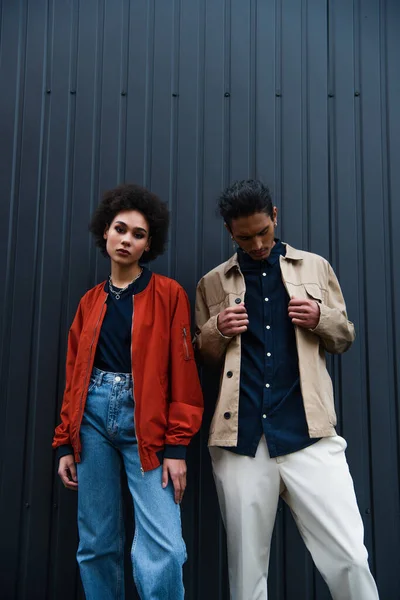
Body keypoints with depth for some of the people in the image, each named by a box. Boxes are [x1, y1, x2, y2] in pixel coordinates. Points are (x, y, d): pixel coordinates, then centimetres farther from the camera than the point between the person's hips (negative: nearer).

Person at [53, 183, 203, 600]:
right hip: (93, 417, 4)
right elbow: (74, 377, 15)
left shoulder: (168, 294, 1)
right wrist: (65, 442, 10)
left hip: (145, 421, -3)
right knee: (96, 545, 10)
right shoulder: (90, 302, 13)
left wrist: (177, 446, -9)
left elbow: (182, 373, -3)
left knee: (162, 552, -12)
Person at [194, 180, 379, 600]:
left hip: (308, 433, 0)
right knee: (247, 566, 9)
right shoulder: (213, 283, 13)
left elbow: (344, 338, 17)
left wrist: (321, 318, -6)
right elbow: (202, 356, 17)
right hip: (240, 438, 1)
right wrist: (217, 329, -5)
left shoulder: (315, 267, 12)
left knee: (349, 558, -3)